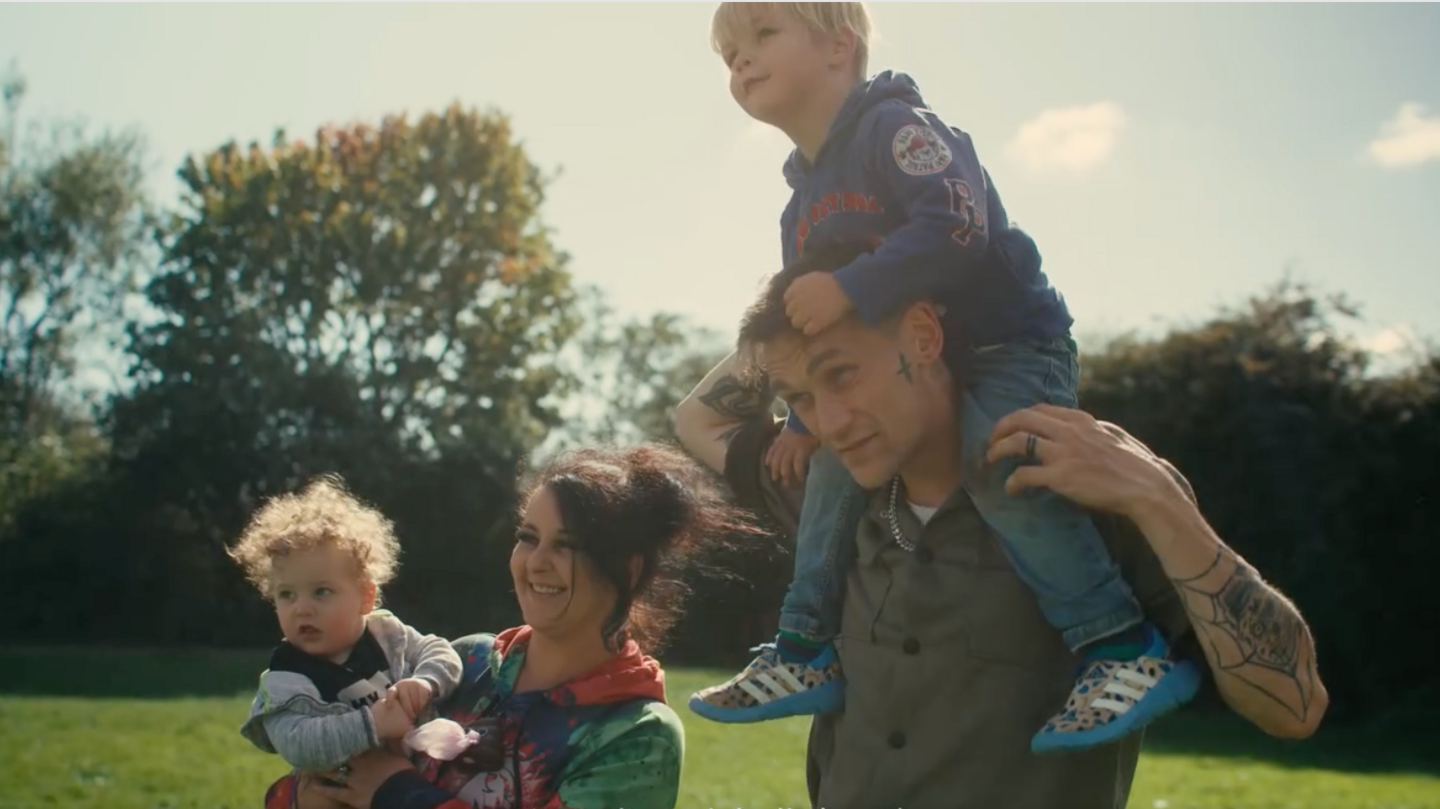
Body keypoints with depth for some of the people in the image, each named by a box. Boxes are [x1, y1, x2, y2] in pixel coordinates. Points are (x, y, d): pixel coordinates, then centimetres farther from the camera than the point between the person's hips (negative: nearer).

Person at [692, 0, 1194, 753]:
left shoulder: (892, 124, -15)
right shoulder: (802, 209, 13)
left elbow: (956, 225, -31)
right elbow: (810, 337, 20)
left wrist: (850, 288, -36)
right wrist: (804, 421, 10)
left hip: (1010, 343, -10)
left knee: (995, 461, -33)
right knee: (834, 467, 12)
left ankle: (1127, 649, -28)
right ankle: (807, 654, 20)